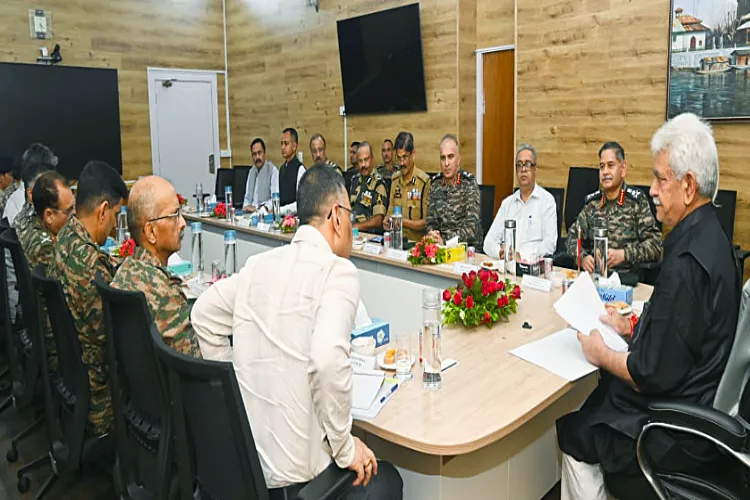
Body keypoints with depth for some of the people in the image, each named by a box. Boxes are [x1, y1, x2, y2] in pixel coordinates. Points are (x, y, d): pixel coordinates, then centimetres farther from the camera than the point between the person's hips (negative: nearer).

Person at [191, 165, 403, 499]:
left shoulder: (260, 263, 3)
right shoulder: (339, 271, -16)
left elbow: (204, 314, 12)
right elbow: (328, 358, -29)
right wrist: (345, 449, -16)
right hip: (292, 470, -6)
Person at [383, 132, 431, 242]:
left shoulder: (425, 181, -9)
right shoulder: (394, 179, 13)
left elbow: (427, 222, -9)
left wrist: (404, 222, -17)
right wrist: (387, 221, -1)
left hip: (416, 241, -4)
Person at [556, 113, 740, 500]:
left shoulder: (686, 262, -29)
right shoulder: (709, 236, 3)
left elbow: (655, 376, -26)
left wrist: (603, 355, -11)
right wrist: (631, 326, 9)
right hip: (700, 403, 9)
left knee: (573, 432, 4)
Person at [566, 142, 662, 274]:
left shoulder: (636, 200, 0)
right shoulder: (592, 202, 12)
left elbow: (655, 245, -3)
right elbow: (572, 237, 15)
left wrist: (623, 254, -16)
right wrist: (583, 257, -4)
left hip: (627, 275, -3)